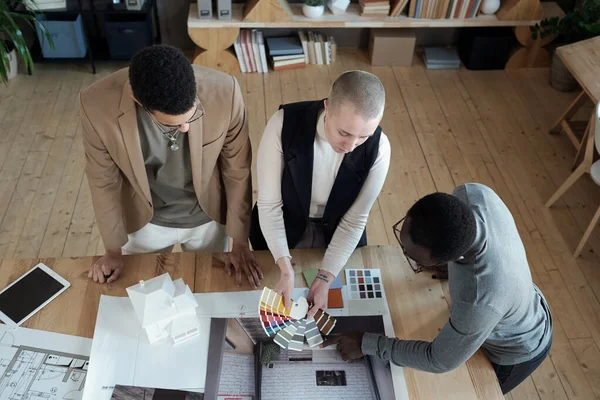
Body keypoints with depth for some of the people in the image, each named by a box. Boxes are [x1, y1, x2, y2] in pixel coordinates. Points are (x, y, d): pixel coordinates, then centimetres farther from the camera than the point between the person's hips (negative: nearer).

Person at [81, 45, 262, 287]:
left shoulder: (224, 93, -32)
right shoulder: (98, 106, -31)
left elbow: (237, 170, -16)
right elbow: (104, 181, -13)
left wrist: (239, 241, -6)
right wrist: (114, 249, 0)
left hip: (207, 217, 0)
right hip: (144, 221, 0)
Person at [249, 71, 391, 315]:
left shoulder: (377, 148, -26)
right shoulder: (284, 124, -30)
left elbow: (354, 220, -16)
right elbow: (268, 204, -23)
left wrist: (325, 279, -23)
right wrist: (285, 268, -33)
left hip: (337, 237, 1)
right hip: (280, 230, -1)